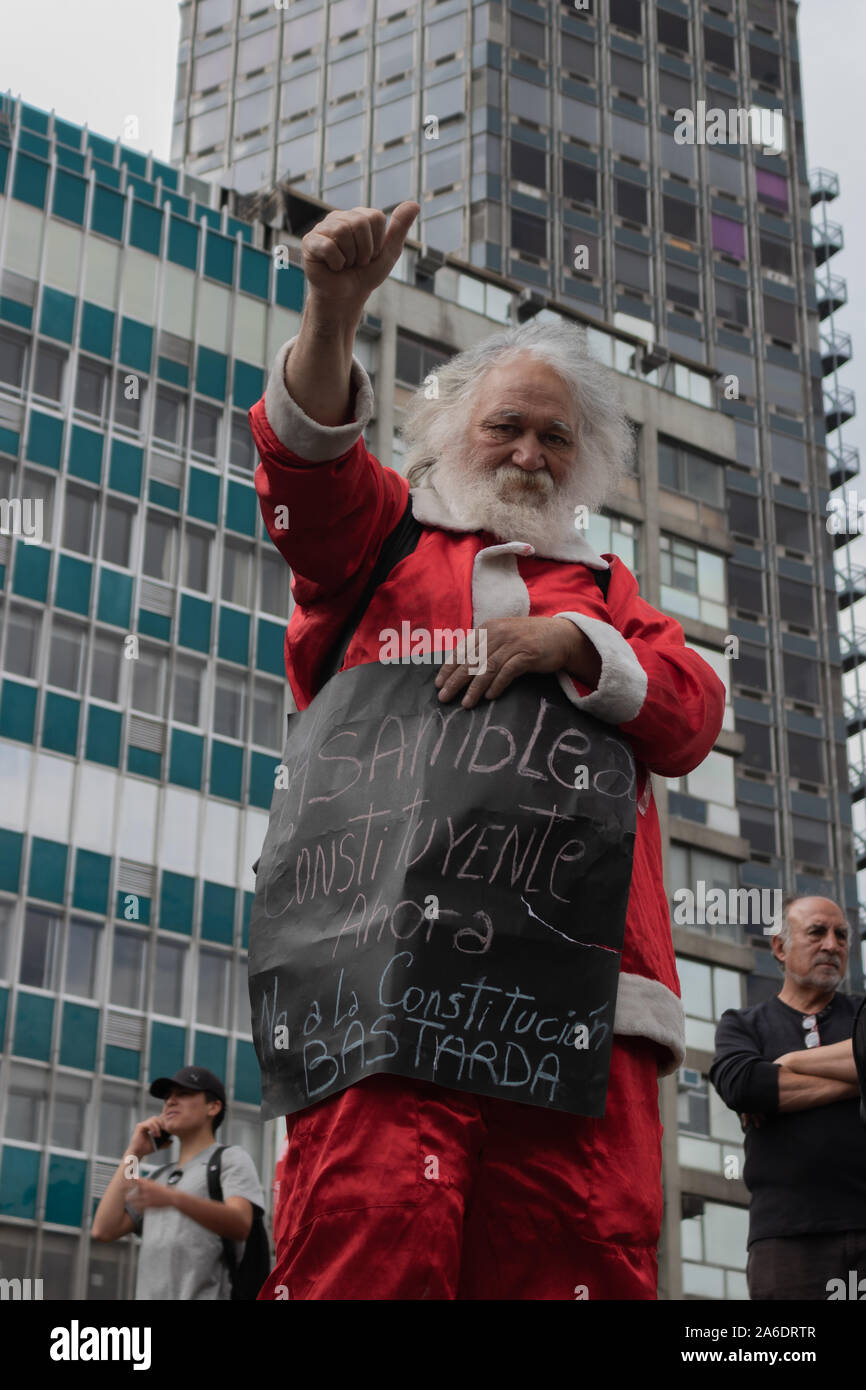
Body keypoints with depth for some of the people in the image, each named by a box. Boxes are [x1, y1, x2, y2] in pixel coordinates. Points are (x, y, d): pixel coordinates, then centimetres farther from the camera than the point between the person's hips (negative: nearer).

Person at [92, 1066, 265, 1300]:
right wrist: (133, 1154, 16)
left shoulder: (232, 1159, 8)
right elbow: (104, 1230, 15)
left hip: (205, 1295, -6)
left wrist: (173, 1198, -29)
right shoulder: (159, 1177, 27)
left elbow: (241, 1224, -13)